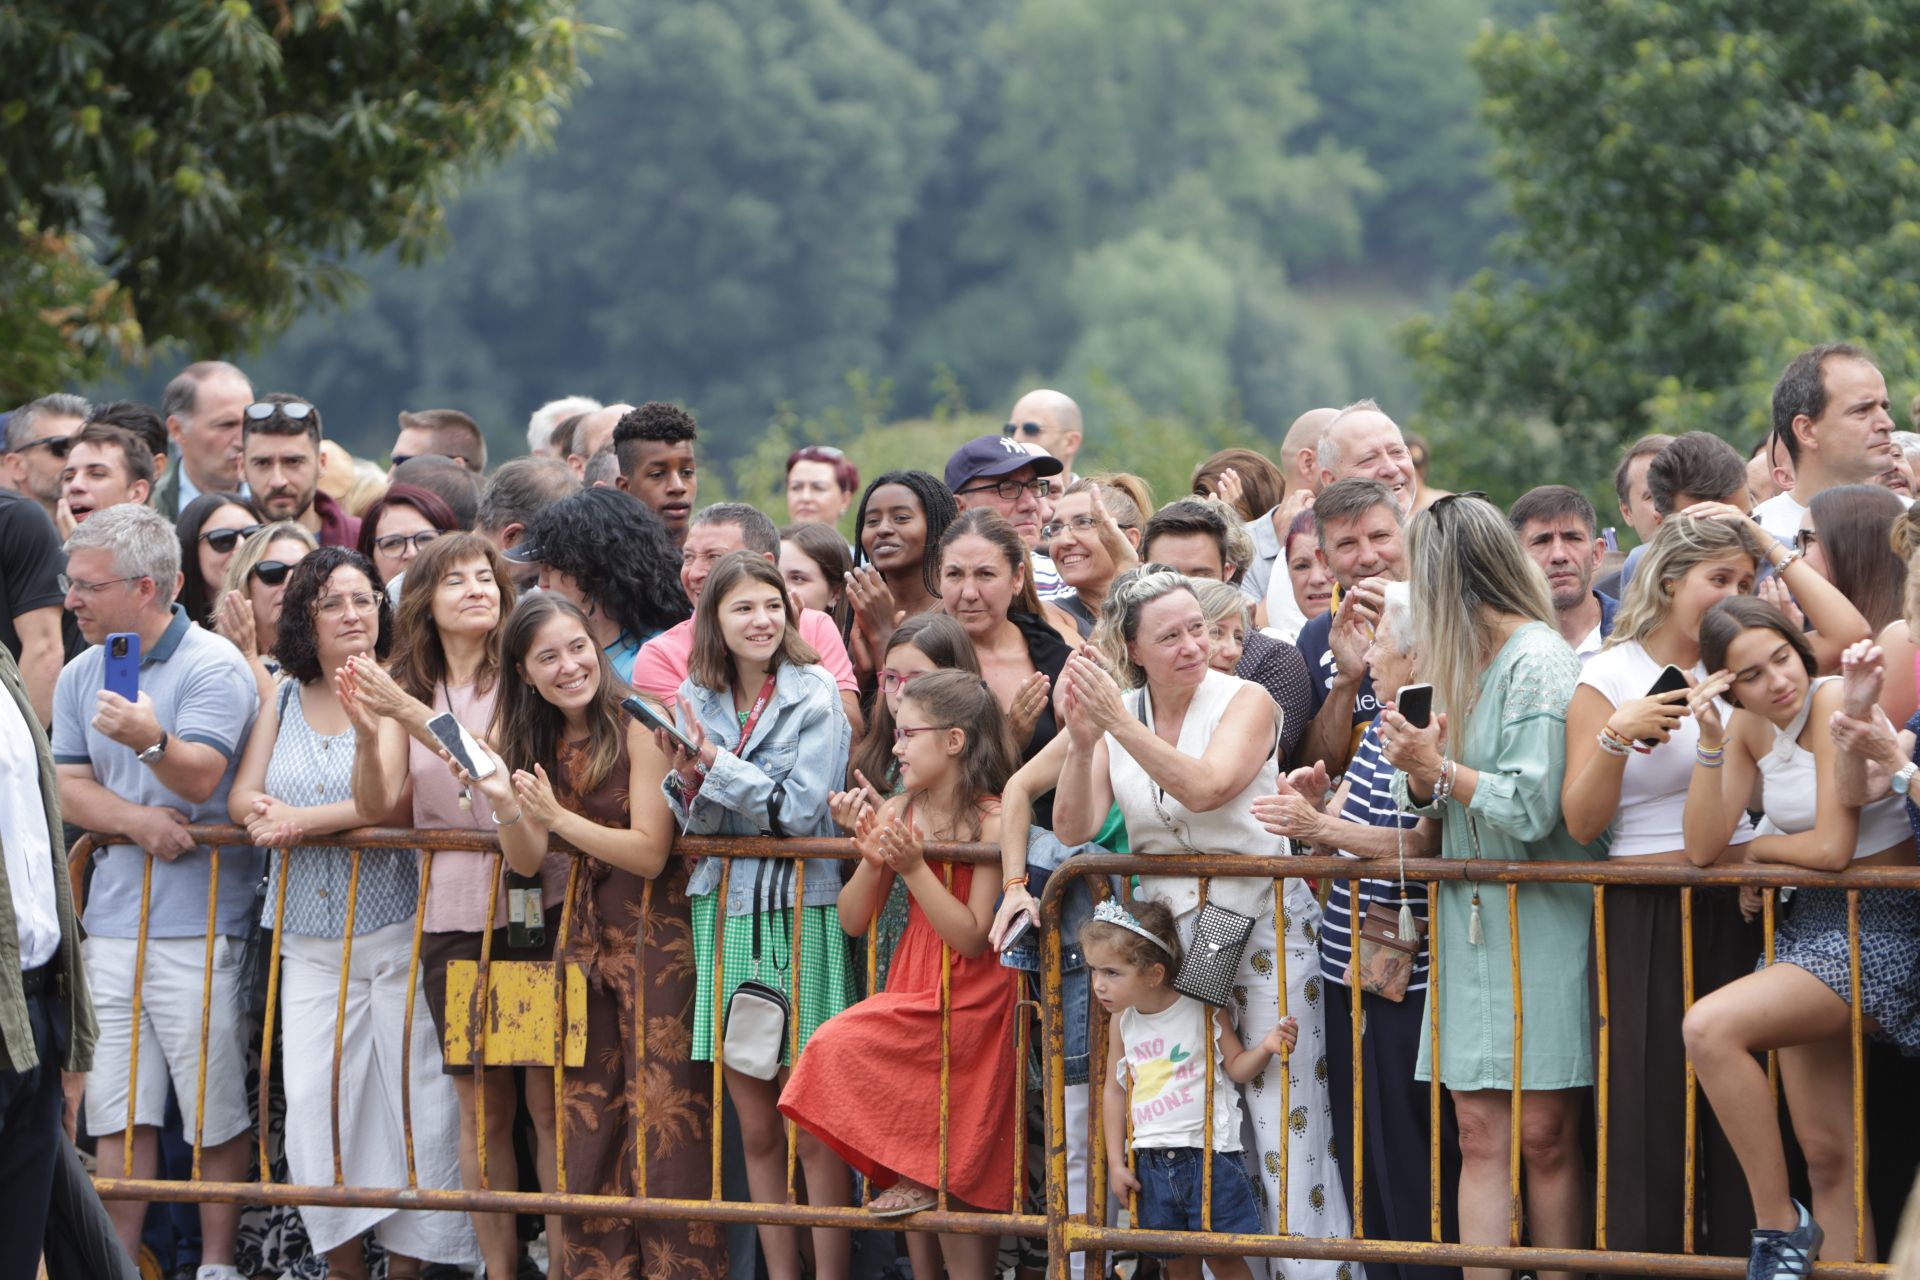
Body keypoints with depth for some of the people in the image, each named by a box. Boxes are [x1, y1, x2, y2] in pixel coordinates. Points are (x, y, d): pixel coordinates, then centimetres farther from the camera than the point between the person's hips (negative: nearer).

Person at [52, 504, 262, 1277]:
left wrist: (152, 741, -41)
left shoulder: (213, 667, -8)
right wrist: (136, 820, -12)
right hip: (111, 920, 6)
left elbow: (202, 777, -20)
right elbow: (66, 786, 5)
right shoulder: (80, 676, 12)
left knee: (216, 1110, -1)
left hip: (198, 922, -6)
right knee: (116, 1111, 6)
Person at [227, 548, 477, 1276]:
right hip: (310, 936, 4)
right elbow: (241, 797, 11)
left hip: (399, 930, -4)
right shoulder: (285, 698, 12)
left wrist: (306, 819, -16)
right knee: (313, 1100, -3)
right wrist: (266, 814, -13)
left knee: (414, 1096, -4)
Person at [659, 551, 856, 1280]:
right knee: (755, 1127, 8)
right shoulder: (697, 701, 8)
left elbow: (799, 810, -13)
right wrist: (687, 777, -11)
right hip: (723, 912, 5)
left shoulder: (814, 699, -5)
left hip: (798, 915, -5)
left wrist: (716, 764, -14)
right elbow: (697, 827, 9)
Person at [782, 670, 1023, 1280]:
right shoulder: (897, 814, 3)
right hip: (914, 988, 6)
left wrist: (915, 867, -23)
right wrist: (872, 862, -13)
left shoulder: (990, 822, -13)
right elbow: (852, 920, 4)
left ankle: (918, 1180, -6)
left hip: (969, 997, -6)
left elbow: (973, 938, -17)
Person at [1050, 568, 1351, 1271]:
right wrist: (1083, 741, -20)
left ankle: (1312, 1262, -5)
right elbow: (1073, 829, -4)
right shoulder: (1115, 713, 4)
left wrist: (1119, 722, -28)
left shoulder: (1245, 701, -8)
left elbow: (1204, 787, -25)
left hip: (1265, 924, -4)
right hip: (1170, 935, 4)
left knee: (1284, 1114, -8)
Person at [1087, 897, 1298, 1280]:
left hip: (1208, 1154, -4)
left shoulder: (1203, 1009, -8)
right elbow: (1114, 1093, 9)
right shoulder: (1122, 1023, 2)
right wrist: (1116, 1162, 6)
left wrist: (1266, 1048, -21)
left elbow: (1236, 1067, 0)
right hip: (1151, 1165, 4)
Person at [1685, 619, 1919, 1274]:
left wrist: (1758, 849, 1)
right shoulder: (1750, 728, 7)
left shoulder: (1834, 700, -17)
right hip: (1811, 923, 8)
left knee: (1711, 1026, -26)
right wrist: (1711, 741, -10)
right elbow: (1701, 847, 0)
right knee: (1826, 1154, 5)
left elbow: (1832, 847, -19)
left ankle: (1780, 1223, -16)